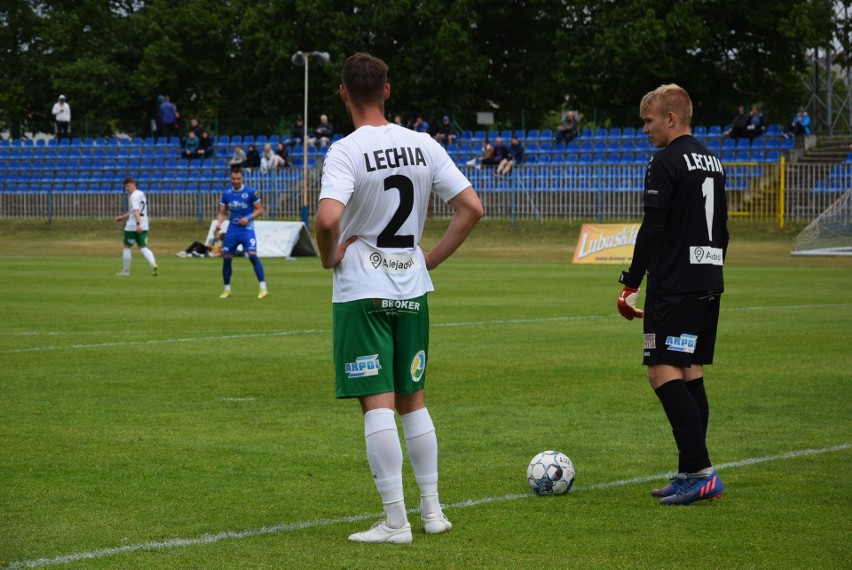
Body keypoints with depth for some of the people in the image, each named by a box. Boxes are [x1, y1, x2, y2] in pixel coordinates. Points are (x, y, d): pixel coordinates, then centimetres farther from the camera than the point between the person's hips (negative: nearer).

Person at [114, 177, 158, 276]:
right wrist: (122, 217, 31)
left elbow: (136, 211, -24)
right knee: (143, 247, 5)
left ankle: (125, 271, 12)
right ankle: (154, 265, -18)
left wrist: (138, 224, -33)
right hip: (144, 226, 8)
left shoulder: (134, 196, -11)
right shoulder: (141, 194, 17)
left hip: (132, 227, -8)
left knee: (127, 247, 6)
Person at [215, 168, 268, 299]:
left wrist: (248, 218, -17)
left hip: (247, 228, -4)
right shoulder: (226, 193, 5)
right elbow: (222, 212, 11)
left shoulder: (250, 192, -6)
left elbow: (260, 210, -1)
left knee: (253, 255, -20)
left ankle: (263, 288, -17)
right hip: (232, 229, 4)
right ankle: (227, 290, 17)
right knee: (226, 258, 1)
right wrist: (218, 224, -8)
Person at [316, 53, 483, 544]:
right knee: (413, 399, 17)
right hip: (412, 289, 5)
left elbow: (328, 218, -29)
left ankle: (396, 521, -3)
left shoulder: (346, 152, -13)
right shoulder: (423, 145, 2)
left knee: (377, 405, -3)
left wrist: (329, 256, -9)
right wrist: (434, 258, 9)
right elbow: (472, 208, 2)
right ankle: (433, 511, 20)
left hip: (362, 292, -5)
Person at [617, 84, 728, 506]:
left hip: (675, 287, -9)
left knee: (663, 372, -11)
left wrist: (630, 285, -10)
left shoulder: (667, 163, -11)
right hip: (709, 283, 9)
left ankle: (700, 471, -18)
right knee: (691, 373, 12)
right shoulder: (712, 162, 16)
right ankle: (691, 473, 12)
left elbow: (652, 230, -16)